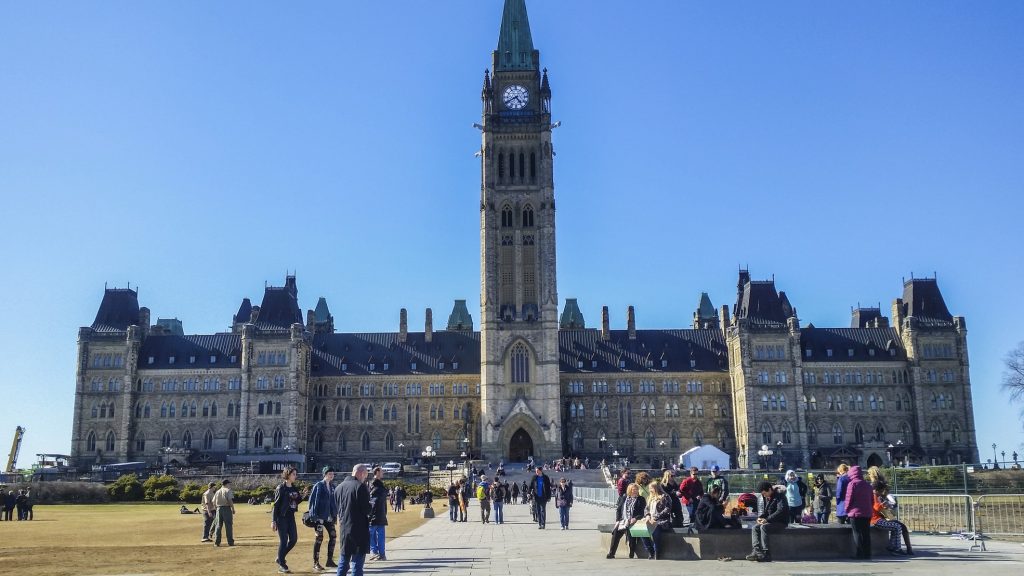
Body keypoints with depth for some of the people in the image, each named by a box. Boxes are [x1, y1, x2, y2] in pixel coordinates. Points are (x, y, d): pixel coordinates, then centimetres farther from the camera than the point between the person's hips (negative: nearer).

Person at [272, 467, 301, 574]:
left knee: (293, 539, 7)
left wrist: (302, 496, -2)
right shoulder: (281, 488, -11)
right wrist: (273, 521, -15)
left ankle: (280, 558, 26)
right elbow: (276, 505, -12)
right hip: (281, 517, -7)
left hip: (291, 517, 7)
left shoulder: (294, 488, 9)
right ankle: (281, 565, 10)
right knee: (283, 541, -2)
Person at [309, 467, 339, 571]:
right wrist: (313, 515, -13)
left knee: (333, 536, 4)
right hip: (319, 516, -6)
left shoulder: (332, 487, 12)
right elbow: (312, 500, -9)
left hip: (329, 516, 6)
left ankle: (330, 560, 15)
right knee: (319, 538, -4)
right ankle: (315, 563, 5)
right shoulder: (318, 486, -7)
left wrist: (335, 515, 11)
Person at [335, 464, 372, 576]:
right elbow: (366, 509, -15)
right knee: (358, 560, -1)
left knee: (344, 559, 16)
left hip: (344, 528, 7)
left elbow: (336, 508, 14)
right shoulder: (360, 487, -14)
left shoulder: (339, 487, 9)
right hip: (359, 529, -6)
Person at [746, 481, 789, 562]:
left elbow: (781, 511, -24)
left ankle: (766, 554, -30)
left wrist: (767, 519, -26)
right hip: (770, 521, 8)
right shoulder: (765, 497, 11)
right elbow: (763, 509, 18)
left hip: (781, 522, -8)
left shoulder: (780, 496, -13)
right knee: (755, 527, -13)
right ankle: (756, 551, -26)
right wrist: (760, 517, -4)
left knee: (763, 527, -29)